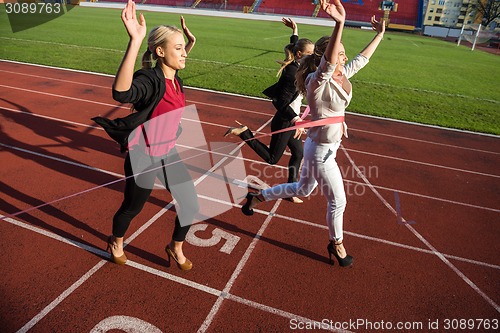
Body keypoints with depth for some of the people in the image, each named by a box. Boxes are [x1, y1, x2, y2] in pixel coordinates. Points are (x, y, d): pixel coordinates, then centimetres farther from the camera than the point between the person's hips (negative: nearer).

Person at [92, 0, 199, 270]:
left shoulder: (174, 79, 0)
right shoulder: (150, 80, -25)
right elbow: (121, 92, -50)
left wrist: (190, 42, 17)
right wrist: (135, 41, -55)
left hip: (169, 153, 7)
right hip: (144, 157, -7)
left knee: (190, 206, 10)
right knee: (132, 208, 16)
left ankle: (175, 248, 38)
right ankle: (116, 243, 50)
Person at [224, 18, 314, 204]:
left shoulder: (296, 67, 3)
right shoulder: (293, 74, -24)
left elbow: (294, 46, 27)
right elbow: (280, 102, -27)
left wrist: (294, 32, 31)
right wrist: (294, 119, -34)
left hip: (289, 121, 9)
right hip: (284, 122, -9)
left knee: (298, 153, 16)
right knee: (272, 158, 6)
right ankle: (244, 133, 7)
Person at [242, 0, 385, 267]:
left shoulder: (341, 75, 2)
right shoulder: (317, 81, -23)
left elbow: (363, 58, 19)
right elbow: (327, 63, -45)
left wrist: (380, 34, 26)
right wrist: (339, 24, -56)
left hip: (329, 147, 9)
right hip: (320, 151, -9)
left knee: (303, 189, 25)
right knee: (337, 201, 8)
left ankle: (257, 197, 39)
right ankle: (336, 244, 34)